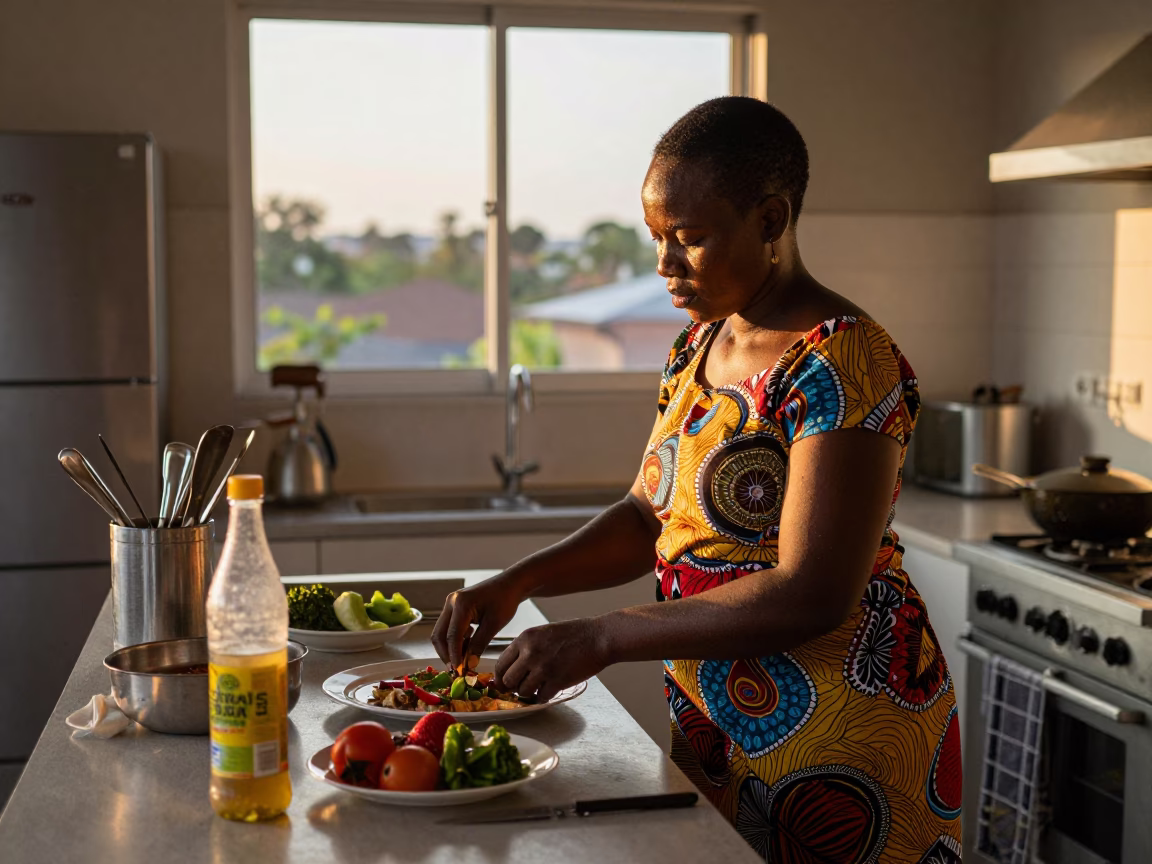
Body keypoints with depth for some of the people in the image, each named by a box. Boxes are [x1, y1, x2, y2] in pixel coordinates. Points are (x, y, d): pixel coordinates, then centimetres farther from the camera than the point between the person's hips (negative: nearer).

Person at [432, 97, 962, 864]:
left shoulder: (843, 365, -21)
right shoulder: (699, 345, 6)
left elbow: (814, 596, -27)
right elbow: (649, 517, 11)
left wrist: (600, 639, -26)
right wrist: (518, 582, -5)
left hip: (836, 737, -7)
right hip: (714, 721, 8)